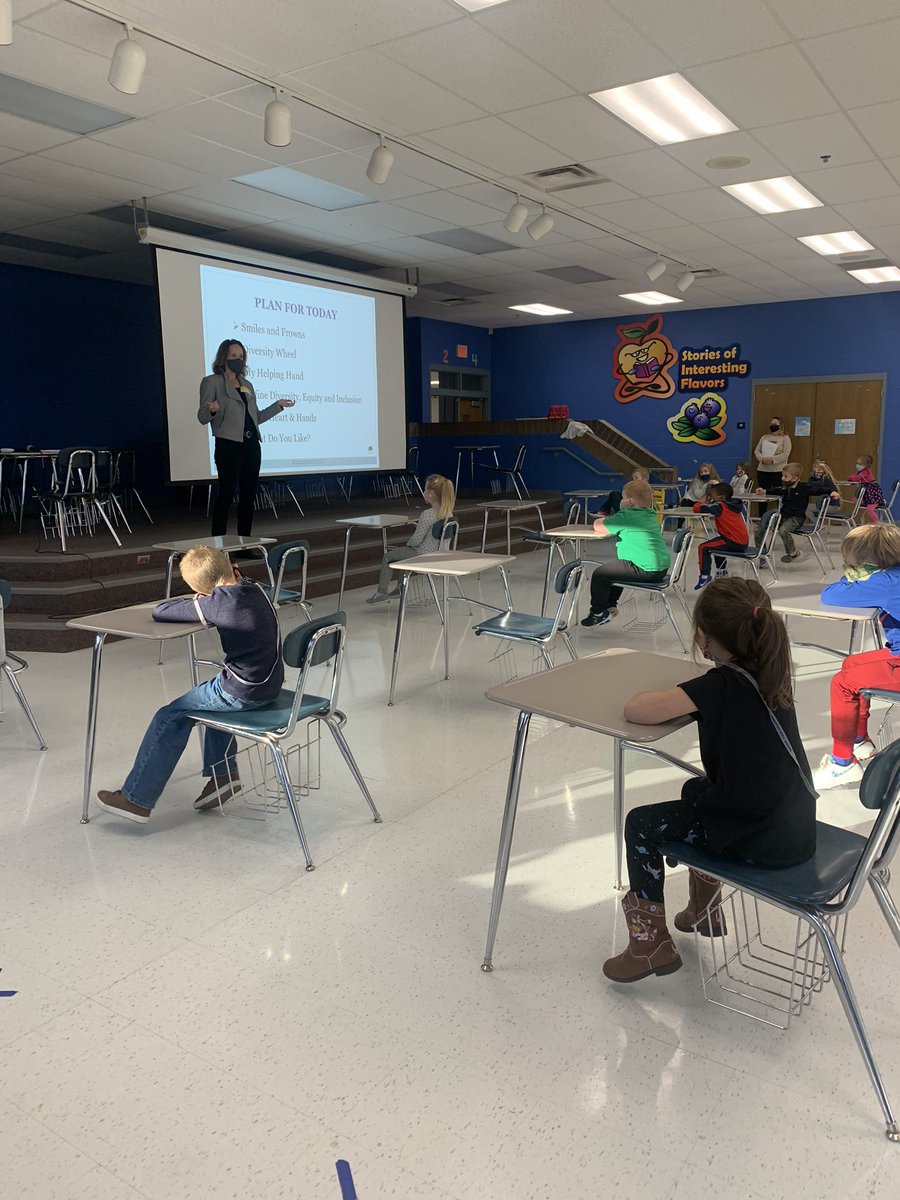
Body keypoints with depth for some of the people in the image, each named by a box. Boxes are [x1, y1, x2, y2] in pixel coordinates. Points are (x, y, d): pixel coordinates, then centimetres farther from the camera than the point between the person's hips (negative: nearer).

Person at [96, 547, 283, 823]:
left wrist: (192, 600, 4)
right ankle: (223, 774, 32)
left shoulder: (219, 601, -18)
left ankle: (136, 799, 15)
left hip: (243, 692, -8)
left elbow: (159, 611, -12)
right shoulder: (254, 589, 4)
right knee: (214, 694, 34)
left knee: (170, 717, 6)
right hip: (270, 684, 8)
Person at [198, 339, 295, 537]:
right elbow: (202, 418, -4)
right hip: (229, 446, -6)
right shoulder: (212, 382, 1)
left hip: (251, 446, 6)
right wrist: (212, 410, -26)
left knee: (248, 494, 7)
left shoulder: (247, 385, 19)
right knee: (226, 494, -7)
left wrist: (278, 405, 17)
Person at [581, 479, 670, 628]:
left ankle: (598, 612, 11)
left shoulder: (625, 516, -13)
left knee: (600, 573, -2)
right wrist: (607, 521, 17)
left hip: (646, 570, -10)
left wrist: (600, 520, 14)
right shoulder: (650, 515, 13)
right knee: (612, 569, 30)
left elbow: (599, 527, -7)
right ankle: (610, 606, 38)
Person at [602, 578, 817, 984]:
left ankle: (651, 943, 17)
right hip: (795, 827, 8)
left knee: (640, 826, 6)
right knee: (697, 790, 32)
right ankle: (704, 910, 44)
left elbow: (634, 710, -25)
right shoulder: (769, 672, 1)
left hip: (759, 839, -8)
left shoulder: (720, 684, -22)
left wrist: (662, 697, -5)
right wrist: (687, 700, 9)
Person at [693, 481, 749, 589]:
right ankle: (721, 571, 47)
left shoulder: (720, 506, -13)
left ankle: (705, 576, -11)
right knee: (717, 543, 35)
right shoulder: (732, 505, 12)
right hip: (743, 542, 9)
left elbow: (697, 508, -15)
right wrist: (709, 502, 7)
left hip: (734, 543, -9)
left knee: (703, 548, -7)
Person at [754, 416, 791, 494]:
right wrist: (762, 459, -10)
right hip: (762, 470, 4)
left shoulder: (785, 438, 3)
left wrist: (772, 459, -19)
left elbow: (785, 454, -8)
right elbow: (757, 451, 11)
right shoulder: (764, 437, 17)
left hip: (778, 471, -4)